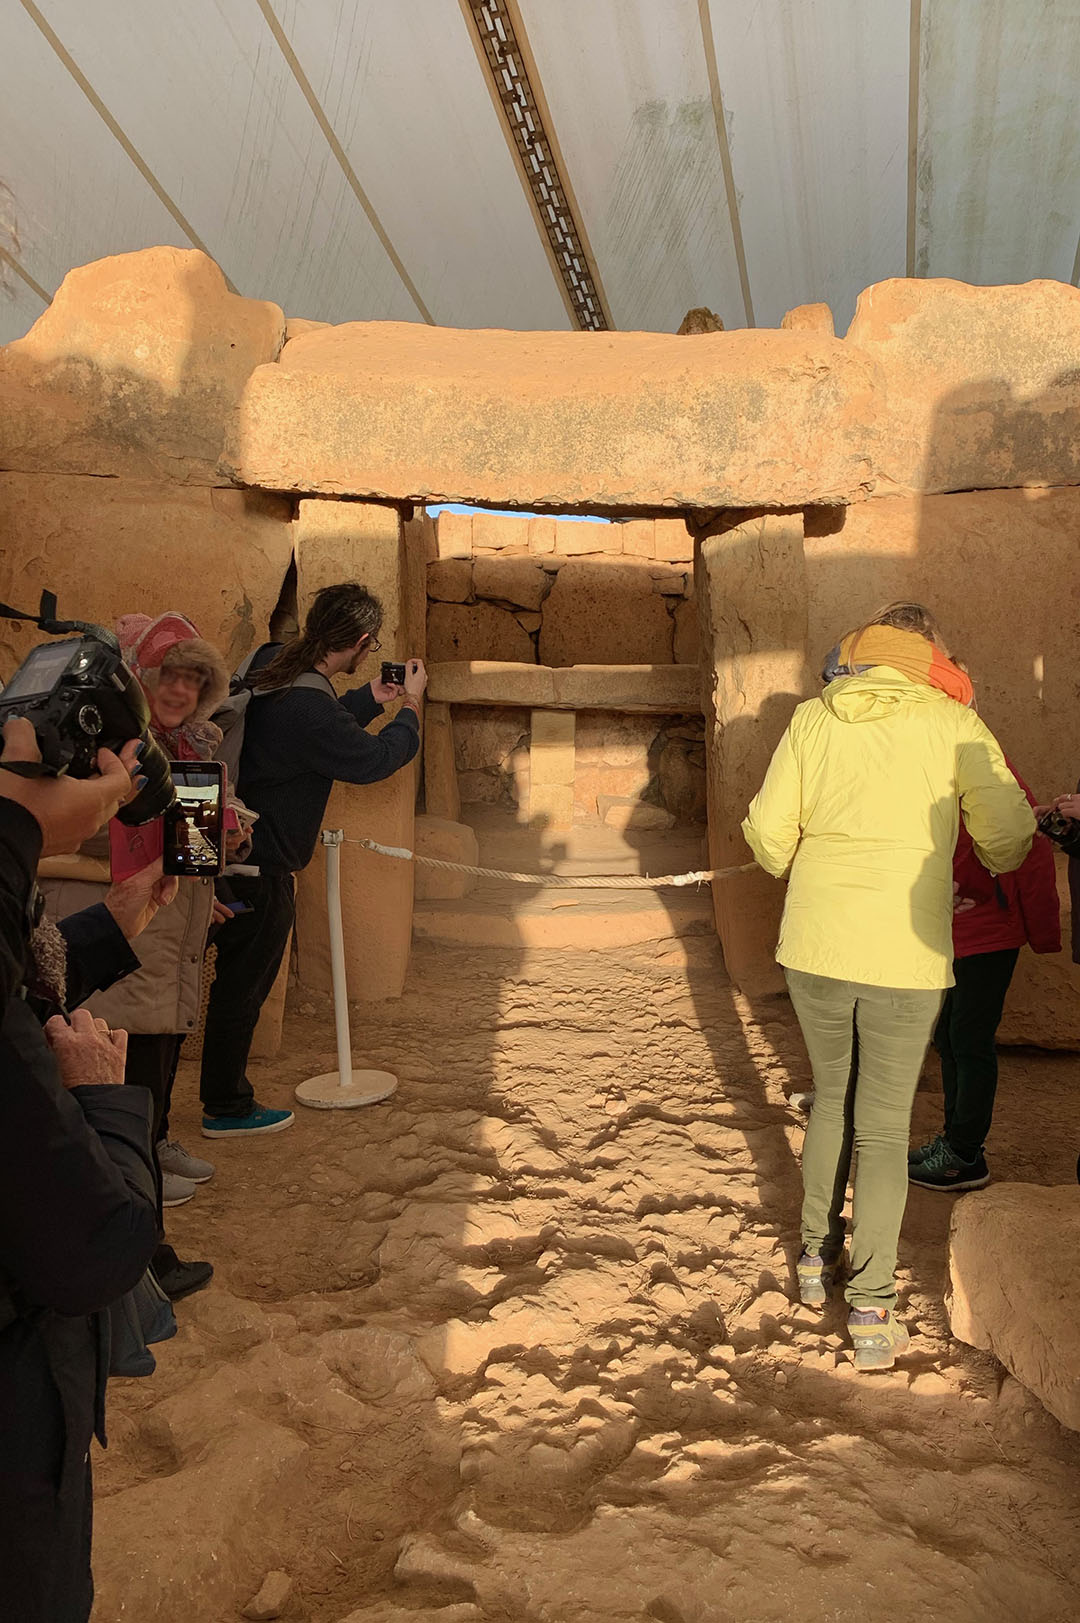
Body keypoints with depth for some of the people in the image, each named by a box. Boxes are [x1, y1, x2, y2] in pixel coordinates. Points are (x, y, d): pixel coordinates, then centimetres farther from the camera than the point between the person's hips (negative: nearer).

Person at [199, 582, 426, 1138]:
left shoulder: (271, 660, 0)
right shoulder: (308, 709, -29)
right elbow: (375, 758, -13)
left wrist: (371, 698, 19)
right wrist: (411, 703, 1)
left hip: (236, 847, 9)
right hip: (261, 867, -9)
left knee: (239, 978, 20)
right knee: (243, 983, 6)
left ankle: (225, 1091, 34)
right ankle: (226, 1107, 23)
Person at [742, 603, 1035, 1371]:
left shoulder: (814, 718, 1)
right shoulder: (952, 722, -4)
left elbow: (768, 830, 0)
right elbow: (1009, 832, -3)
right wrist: (995, 870, 20)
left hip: (815, 944, 3)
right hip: (902, 953, -2)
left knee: (832, 1097, 22)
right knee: (884, 1126, 8)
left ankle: (818, 1256, 34)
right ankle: (872, 1310, 13)